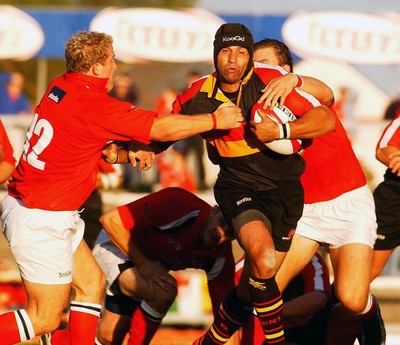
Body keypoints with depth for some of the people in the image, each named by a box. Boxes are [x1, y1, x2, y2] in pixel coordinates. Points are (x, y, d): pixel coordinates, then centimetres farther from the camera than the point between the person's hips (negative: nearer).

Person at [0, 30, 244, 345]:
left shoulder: (61, 87, 3)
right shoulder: (91, 104, -21)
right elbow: (162, 128, -15)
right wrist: (215, 120, -4)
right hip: (41, 221, -9)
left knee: (91, 282, 15)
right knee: (46, 318, -2)